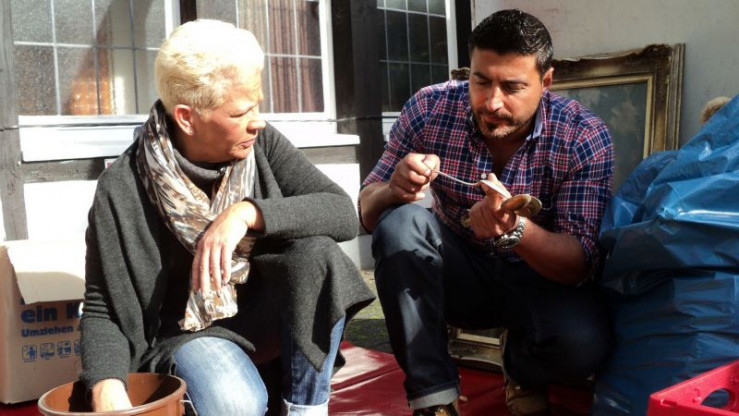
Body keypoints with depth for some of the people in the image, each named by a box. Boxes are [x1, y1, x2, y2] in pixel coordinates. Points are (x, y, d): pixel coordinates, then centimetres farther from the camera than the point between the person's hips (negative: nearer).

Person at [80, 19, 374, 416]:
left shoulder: (262, 145, -9)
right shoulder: (122, 189, -16)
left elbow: (344, 213, -18)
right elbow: (103, 309, -11)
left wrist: (248, 213, -32)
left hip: (266, 316, 4)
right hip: (185, 331, -3)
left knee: (315, 249, -27)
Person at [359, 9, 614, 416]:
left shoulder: (584, 138, -19)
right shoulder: (429, 110, -16)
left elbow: (581, 263, -23)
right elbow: (367, 211, -12)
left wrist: (516, 228, -44)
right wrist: (394, 191, -37)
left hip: (543, 277, -1)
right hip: (457, 274, 2)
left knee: (582, 344, -32)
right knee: (399, 222, -27)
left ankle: (523, 370, 7)